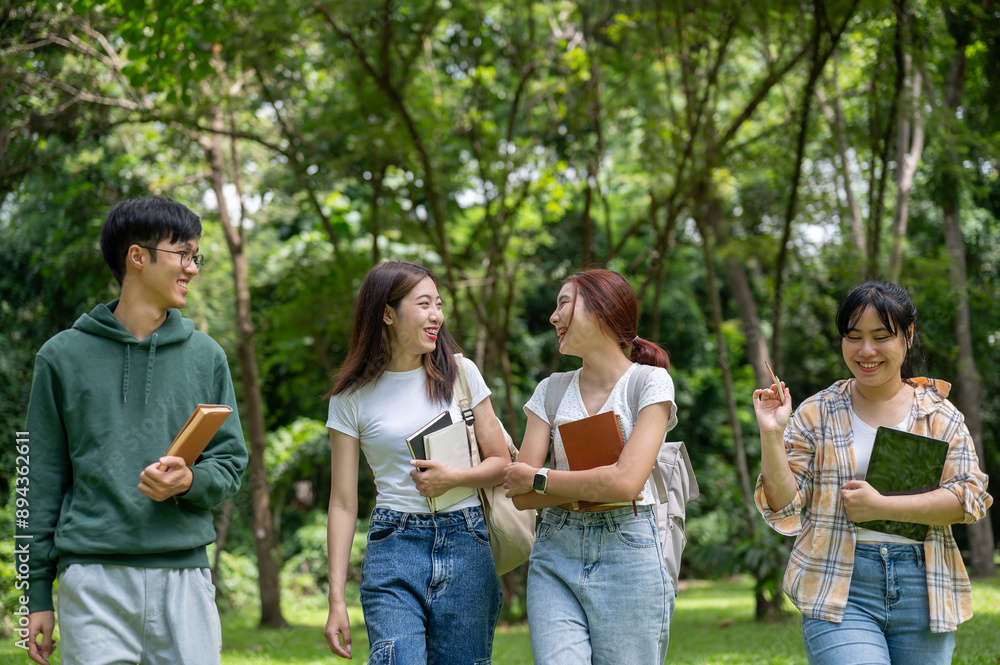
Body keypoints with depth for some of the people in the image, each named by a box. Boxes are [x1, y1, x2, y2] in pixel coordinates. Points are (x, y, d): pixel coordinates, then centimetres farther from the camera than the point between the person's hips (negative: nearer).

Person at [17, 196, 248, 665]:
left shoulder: (205, 356, 11)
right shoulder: (64, 356, 6)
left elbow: (230, 463, 12)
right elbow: (42, 481, 7)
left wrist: (189, 481, -11)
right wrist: (37, 594, 4)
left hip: (184, 576, 2)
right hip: (93, 577, -2)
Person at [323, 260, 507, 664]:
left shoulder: (461, 373, 6)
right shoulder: (353, 397, 2)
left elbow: (502, 463, 11)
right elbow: (343, 503, 3)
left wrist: (454, 478, -11)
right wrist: (336, 600, -1)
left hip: (464, 542, 2)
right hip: (393, 547, -2)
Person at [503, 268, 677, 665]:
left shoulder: (651, 382, -1)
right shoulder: (551, 390, 11)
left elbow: (626, 482, -14)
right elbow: (520, 495, 4)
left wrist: (539, 479, -4)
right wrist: (587, 492, -11)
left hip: (626, 555, -3)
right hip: (555, 554, 3)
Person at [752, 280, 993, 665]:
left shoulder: (939, 414, 8)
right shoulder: (816, 415, 5)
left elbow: (971, 496, -3)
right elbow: (784, 511, 1)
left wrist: (881, 507, -11)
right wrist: (771, 434, -12)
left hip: (924, 593, 2)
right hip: (839, 590, -2)